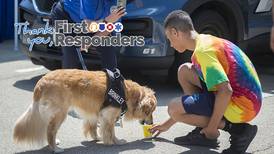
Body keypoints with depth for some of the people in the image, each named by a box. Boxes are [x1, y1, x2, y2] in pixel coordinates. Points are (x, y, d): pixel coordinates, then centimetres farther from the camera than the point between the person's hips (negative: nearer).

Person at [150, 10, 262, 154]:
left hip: (242, 106, -10)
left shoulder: (203, 51, -20)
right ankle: (203, 132, 10)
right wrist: (169, 123, 26)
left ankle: (237, 129, -7)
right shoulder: (206, 40, 13)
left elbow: (225, 91, -29)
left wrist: (212, 127, -17)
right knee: (184, 71, 12)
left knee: (174, 108, -10)